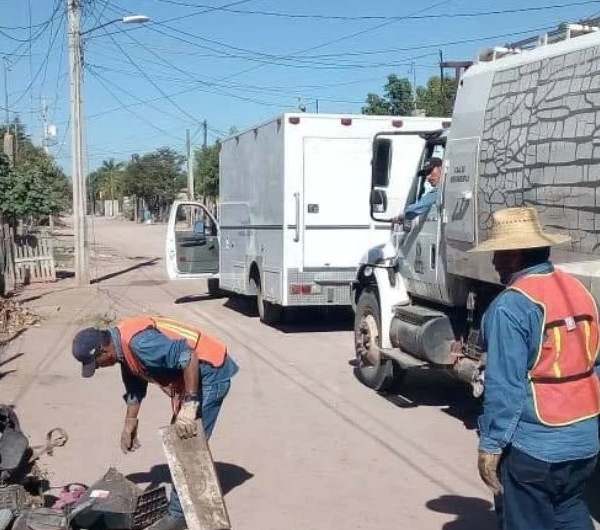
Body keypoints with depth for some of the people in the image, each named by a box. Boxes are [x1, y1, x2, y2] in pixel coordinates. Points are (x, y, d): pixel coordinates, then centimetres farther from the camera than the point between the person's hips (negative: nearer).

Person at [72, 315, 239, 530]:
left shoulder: (138, 342, -26)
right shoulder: (124, 346, 6)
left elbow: (188, 355, -32)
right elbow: (135, 386, 20)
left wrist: (189, 406, -30)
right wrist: (129, 425, 23)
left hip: (210, 371, -11)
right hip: (192, 375, 11)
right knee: (180, 442, 18)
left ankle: (179, 512, 5)